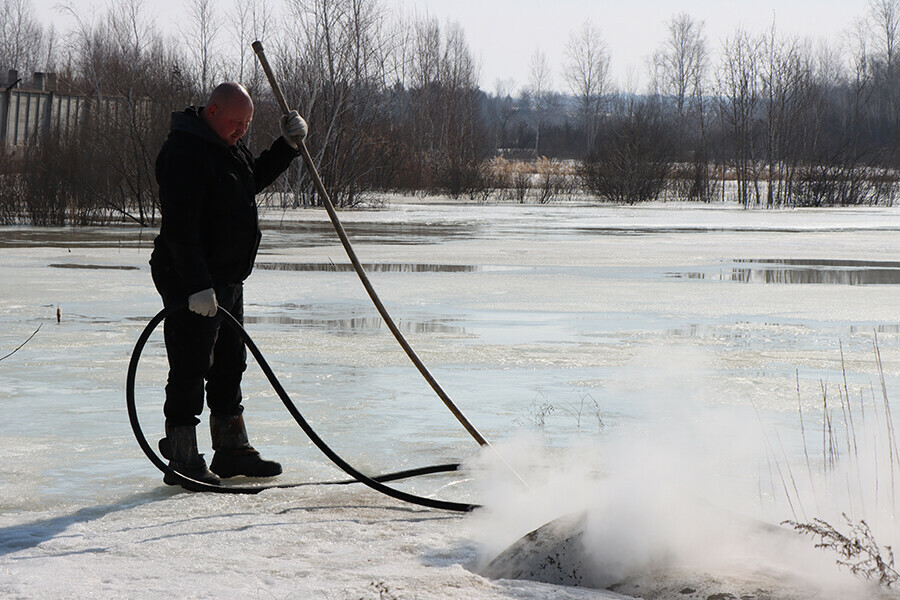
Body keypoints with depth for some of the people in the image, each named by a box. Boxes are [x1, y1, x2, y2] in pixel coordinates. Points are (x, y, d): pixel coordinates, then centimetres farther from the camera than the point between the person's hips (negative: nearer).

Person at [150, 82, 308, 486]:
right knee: (189, 369, -7)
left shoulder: (227, 146, 12)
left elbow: (256, 177, 32)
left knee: (230, 365, 16)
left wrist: (288, 145, 16)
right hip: (191, 284, -10)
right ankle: (182, 460, -1)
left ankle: (232, 450, 26)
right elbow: (179, 226, -26)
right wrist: (197, 285, -31)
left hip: (226, 279, 10)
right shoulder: (183, 153, -19)